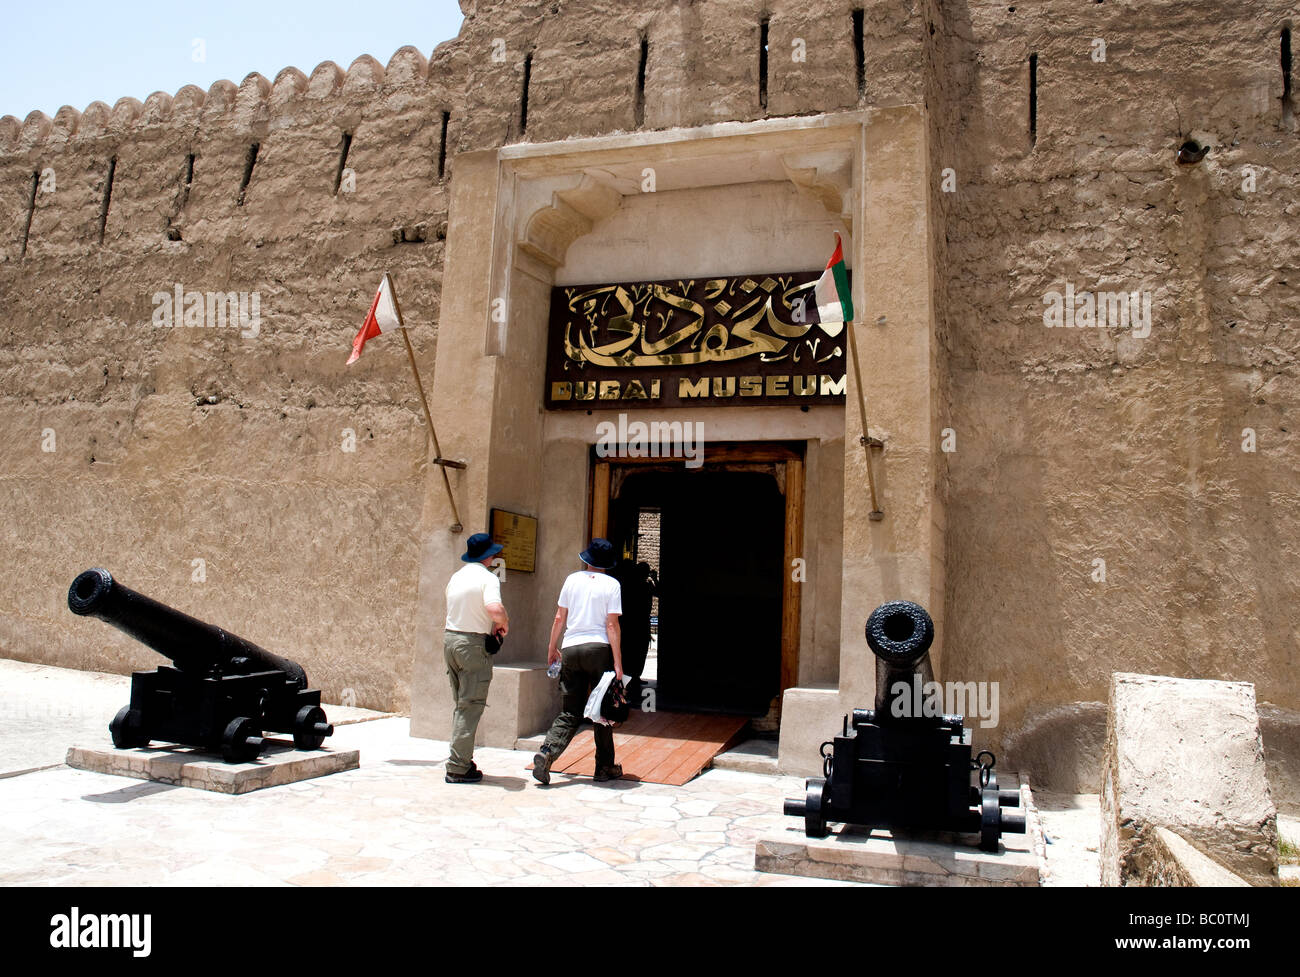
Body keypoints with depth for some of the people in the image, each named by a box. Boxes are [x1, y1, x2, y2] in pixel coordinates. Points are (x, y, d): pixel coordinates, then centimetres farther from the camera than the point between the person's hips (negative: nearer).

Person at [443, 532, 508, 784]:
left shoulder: (456, 577, 13)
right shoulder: (487, 578, -11)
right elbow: (495, 608, -28)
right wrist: (504, 624, -8)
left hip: (450, 639, 8)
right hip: (474, 644, -8)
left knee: (461, 704, 16)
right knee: (471, 706, -2)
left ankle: (461, 760, 20)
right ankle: (458, 768, -2)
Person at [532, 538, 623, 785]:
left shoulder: (572, 579, 8)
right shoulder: (611, 584, -1)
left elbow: (559, 618, 9)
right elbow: (612, 625, -7)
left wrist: (552, 648, 21)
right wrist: (617, 663, -6)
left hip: (570, 649, 3)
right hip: (599, 648, -3)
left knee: (570, 712, 9)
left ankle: (546, 753, -11)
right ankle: (605, 767, 15)